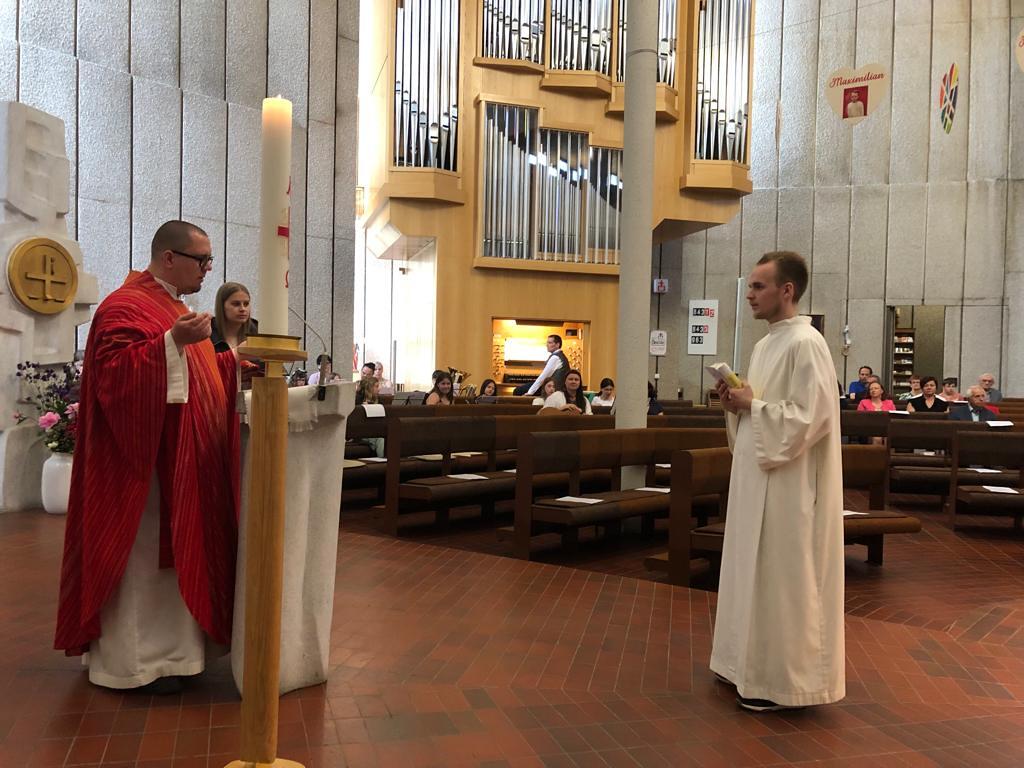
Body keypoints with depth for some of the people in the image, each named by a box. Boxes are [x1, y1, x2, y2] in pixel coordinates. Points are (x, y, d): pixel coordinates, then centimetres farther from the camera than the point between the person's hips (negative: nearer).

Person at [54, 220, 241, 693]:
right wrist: (173, 342, -34)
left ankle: (166, 645, 26)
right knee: (142, 554, -2)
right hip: (144, 460, -10)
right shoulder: (124, 307, -14)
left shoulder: (174, 308, 18)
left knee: (174, 550, 15)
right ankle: (135, 658, 9)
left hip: (183, 460, 10)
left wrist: (236, 358, 11)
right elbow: (113, 374, -25)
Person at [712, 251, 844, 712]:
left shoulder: (805, 344, -16)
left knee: (783, 579, -1)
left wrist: (752, 404, -16)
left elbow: (809, 417, -22)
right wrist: (738, 404, 2)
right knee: (758, 572, 16)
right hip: (759, 476, 10)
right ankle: (754, 665, 28)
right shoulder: (766, 345, 13)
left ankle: (785, 679, 11)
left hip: (788, 484, -10)